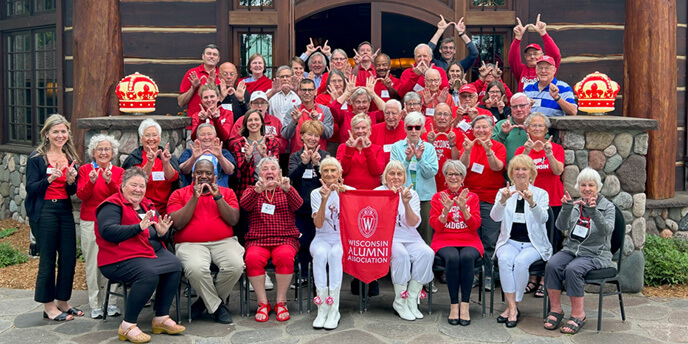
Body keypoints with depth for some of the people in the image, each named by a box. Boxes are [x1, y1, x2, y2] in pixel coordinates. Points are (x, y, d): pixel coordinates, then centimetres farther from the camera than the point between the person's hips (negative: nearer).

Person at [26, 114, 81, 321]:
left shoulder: (70, 158, 12)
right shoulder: (37, 157, -4)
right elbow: (31, 188, -10)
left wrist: (70, 181, -8)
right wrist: (50, 179, -25)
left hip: (65, 210, 5)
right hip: (44, 212, -5)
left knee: (69, 257, 6)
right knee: (48, 259, 0)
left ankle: (62, 302, 21)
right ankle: (49, 307, 11)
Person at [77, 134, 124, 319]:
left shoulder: (118, 171, 8)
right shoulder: (85, 169, 6)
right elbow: (81, 195, -5)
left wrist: (109, 181, -21)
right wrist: (91, 181, -22)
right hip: (90, 222, -1)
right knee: (93, 263, 0)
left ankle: (112, 303, 6)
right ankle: (96, 305, 7)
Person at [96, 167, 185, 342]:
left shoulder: (147, 205, 19)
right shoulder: (112, 205, -4)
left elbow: (160, 234, 20)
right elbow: (108, 231, -21)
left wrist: (163, 232, -6)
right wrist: (139, 227, -26)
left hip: (154, 251, 8)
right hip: (121, 257, -7)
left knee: (175, 266, -18)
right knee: (149, 274, -33)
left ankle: (161, 318, -7)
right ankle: (128, 326, -19)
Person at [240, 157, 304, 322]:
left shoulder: (286, 191, 16)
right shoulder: (252, 191, 16)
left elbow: (297, 204, -7)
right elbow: (244, 204, -8)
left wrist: (287, 189, -28)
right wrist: (257, 190, -29)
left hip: (285, 239, 0)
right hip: (257, 240, 0)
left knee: (285, 256, -33)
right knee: (252, 258, -31)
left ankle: (281, 302, -18)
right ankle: (262, 303, -16)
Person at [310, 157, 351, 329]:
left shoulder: (350, 191, 2)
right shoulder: (316, 193, 3)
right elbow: (318, 224, -9)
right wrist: (324, 200, -21)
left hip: (344, 238, -1)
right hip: (323, 238, 1)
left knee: (335, 253, -34)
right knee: (320, 253, -34)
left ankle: (334, 310, -30)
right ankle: (322, 308, -30)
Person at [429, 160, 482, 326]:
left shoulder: (472, 197, 11)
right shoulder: (438, 197, 10)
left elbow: (475, 225, -1)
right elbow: (436, 226, 0)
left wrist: (463, 208, -16)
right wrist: (446, 209, -16)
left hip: (469, 241, 1)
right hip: (445, 240, 0)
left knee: (467, 257, -34)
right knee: (452, 258, -34)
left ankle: (465, 305, -27)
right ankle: (454, 305, -25)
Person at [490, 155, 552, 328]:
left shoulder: (541, 194, 3)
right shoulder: (503, 192, 7)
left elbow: (542, 219, -16)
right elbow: (495, 217, -10)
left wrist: (532, 202, -35)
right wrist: (503, 201, -30)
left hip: (533, 243, -1)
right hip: (509, 241, 1)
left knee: (521, 261, -31)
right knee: (505, 259, -31)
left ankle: (512, 307, -16)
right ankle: (512, 308, -24)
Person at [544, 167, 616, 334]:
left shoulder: (607, 206, 2)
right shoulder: (575, 205, 12)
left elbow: (607, 230, -17)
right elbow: (561, 226, -3)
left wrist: (593, 211, -32)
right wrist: (566, 209, -21)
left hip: (595, 254, -4)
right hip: (571, 249, 4)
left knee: (573, 269, -32)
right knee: (552, 265, -26)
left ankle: (578, 314, -18)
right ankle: (556, 310, -15)